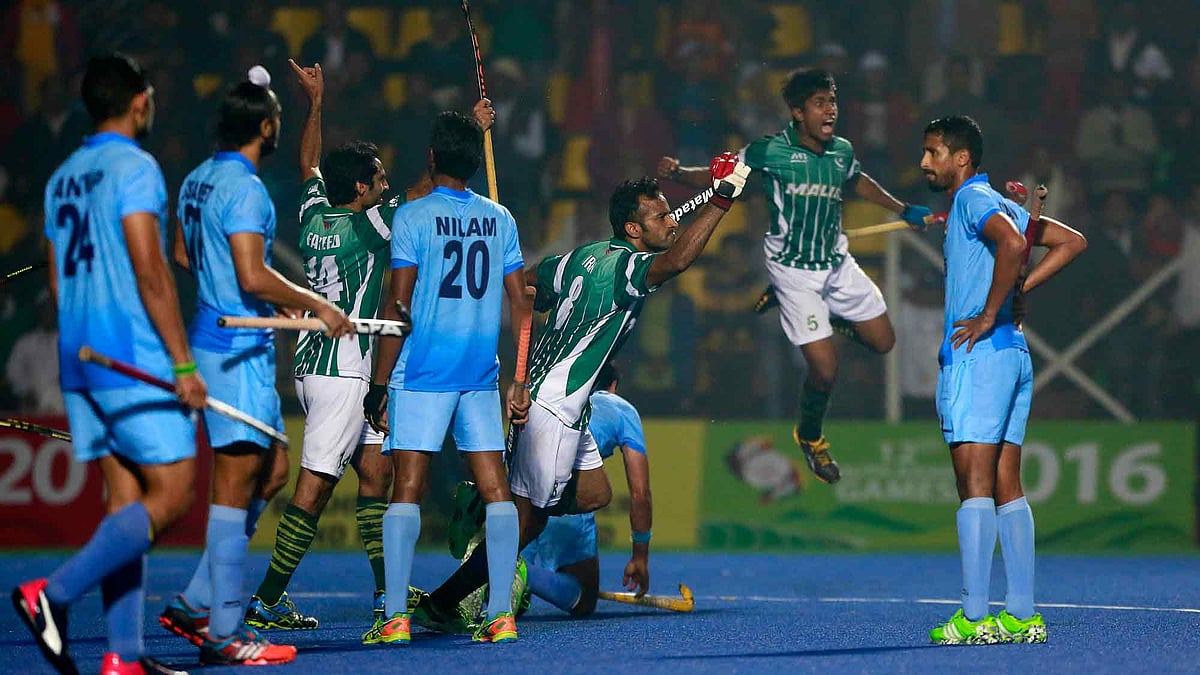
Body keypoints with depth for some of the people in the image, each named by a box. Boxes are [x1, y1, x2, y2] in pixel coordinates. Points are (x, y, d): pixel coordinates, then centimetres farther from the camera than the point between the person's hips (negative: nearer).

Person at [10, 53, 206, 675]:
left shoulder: (62, 179, 15)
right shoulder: (134, 168, -10)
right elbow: (151, 274, -17)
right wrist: (183, 365, -15)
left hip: (78, 364, 8)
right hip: (135, 364, -8)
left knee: (125, 500, 7)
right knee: (172, 495, -6)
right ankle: (53, 593, -16)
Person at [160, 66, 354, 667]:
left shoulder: (198, 180, 13)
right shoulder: (244, 188, -17)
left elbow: (183, 255, 26)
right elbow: (253, 277, -24)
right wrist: (317, 305, -12)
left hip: (212, 336, 10)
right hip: (238, 346, -10)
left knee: (270, 471, 15)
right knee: (236, 482, -7)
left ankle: (195, 604, 14)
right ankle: (224, 632, -6)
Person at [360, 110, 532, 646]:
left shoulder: (413, 217, -4)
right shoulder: (500, 219, 8)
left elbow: (397, 306, -7)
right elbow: (520, 305, 9)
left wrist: (379, 385, -3)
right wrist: (521, 382, 14)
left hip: (421, 374, -4)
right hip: (482, 374, 4)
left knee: (407, 487, -3)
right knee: (495, 488, 5)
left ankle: (396, 617, -8)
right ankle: (502, 614, 0)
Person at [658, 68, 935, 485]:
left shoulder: (842, 152, -1)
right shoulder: (769, 152, -16)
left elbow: (859, 182, 22)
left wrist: (904, 211, 26)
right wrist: (677, 173, -28)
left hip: (838, 263, 6)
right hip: (794, 270, -6)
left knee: (883, 342, 9)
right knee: (825, 368, -13)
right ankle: (810, 438, 17)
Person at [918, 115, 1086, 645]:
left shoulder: (974, 199, -8)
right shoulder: (999, 205, 20)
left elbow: (1013, 244, -27)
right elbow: (1072, 241, 22)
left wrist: (989, 314, -20)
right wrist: (1017, 291, 13)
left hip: (978, 352, -10)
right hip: (1014, 351, 10)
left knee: (975, 485, -11)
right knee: (1006, 487, 7)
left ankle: (974, 618, -14)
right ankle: (1022, 616, 4)